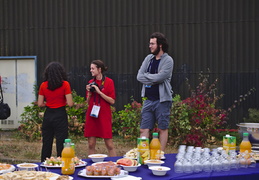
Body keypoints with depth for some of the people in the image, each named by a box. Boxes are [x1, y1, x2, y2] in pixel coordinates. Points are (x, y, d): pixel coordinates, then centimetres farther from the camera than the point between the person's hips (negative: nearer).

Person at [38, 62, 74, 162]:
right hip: (60, 116, -3)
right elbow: (70, 103, -12)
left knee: (46, 144, 12)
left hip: (48, 115, 4)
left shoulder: (43, 85, 1)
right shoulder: (65, 84, -8)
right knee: (61, 145, 1)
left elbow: (40, 104, 2)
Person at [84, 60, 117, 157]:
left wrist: (99, 91, -14)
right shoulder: (91, 82, 9)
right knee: (91, 144, 3)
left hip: (104, 116, -4)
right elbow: (88, 102, 15)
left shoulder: (109, 82, -3)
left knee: (109, 144, -3)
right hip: (92, 115, 4)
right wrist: (89, 92, -3)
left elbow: (112, 101, -9)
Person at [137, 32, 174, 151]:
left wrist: (146, 76, -5)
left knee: (162, 129, 3)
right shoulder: (149, 58, 12)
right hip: (148, 99, 6)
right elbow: (139, 76, 2)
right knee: (144, 129, 3)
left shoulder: (168, 60, -6)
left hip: (162, 100, -5)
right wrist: (154, 79, -10)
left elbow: (160, 77, -19)